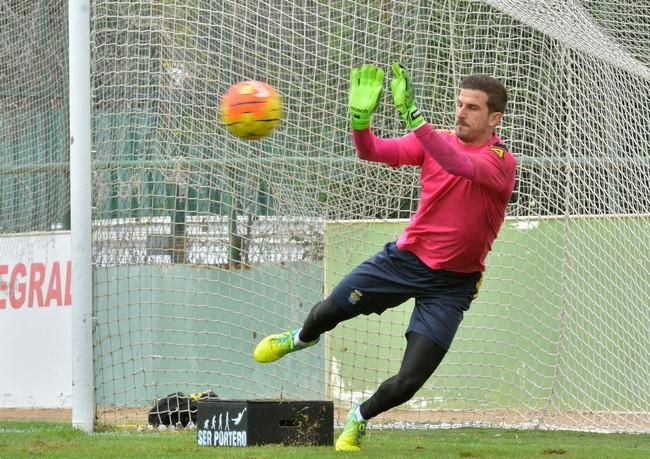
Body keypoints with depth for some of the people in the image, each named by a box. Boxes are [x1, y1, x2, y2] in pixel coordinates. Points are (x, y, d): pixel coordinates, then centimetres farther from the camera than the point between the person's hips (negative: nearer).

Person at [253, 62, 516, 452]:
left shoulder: (502, 162, -17)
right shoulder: (436, 140, -2)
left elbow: (461, 166, -38)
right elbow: (372, 151, -9)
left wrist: (414, 115, -46)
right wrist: (361, 116, -31)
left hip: (452, 283, -3)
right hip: (406, 257, 3)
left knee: (408, 382, -10)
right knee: (332, 309, 0)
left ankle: (361, 418, 23)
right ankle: (303, 338, 40)